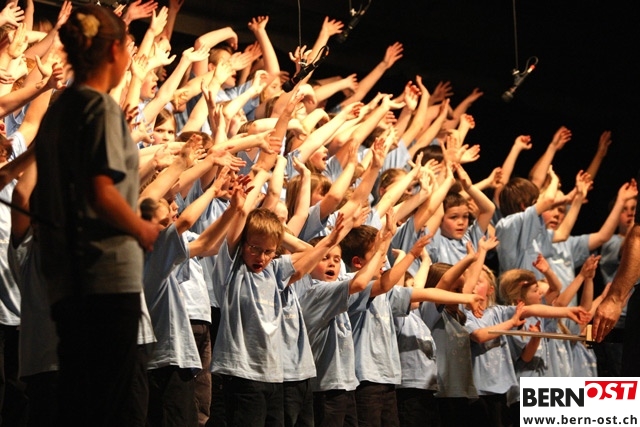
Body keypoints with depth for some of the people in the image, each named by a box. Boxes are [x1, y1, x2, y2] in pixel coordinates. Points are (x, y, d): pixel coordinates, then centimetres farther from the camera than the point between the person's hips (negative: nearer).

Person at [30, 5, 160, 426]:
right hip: (109, 273, -8)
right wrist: (143, 229, -4)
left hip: (66, 278, 8)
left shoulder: (59, 110, 15)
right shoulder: (102, 107, -9)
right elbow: (102, 192, -20)